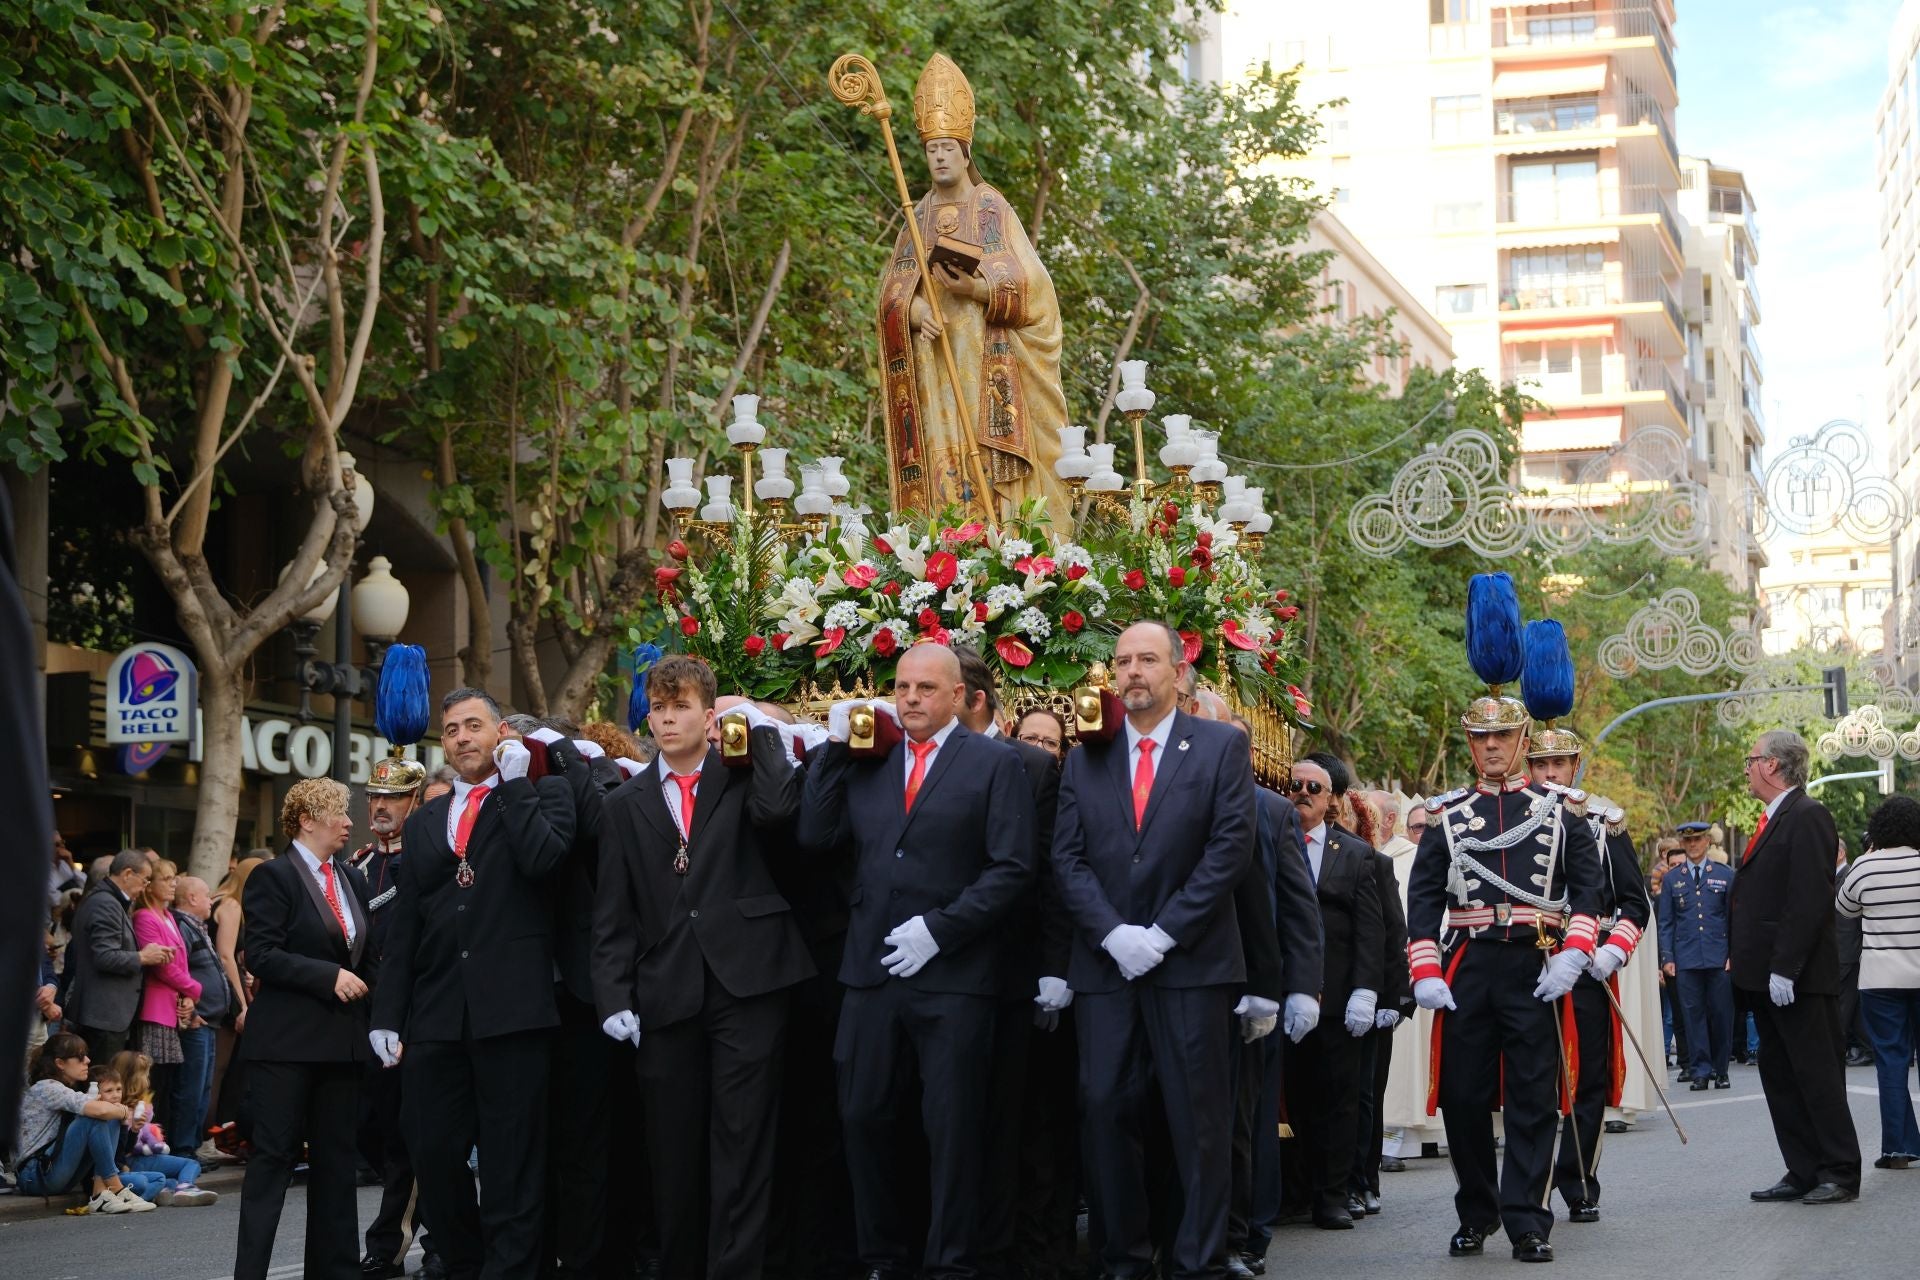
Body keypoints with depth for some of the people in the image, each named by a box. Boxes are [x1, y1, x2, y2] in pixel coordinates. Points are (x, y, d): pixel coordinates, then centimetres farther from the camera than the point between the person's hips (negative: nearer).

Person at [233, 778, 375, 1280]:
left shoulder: (353, 880, 16)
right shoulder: (273, 877, -5)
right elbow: (261, 954, -14)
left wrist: (362, 985, 6)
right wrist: (329, 976, -18)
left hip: (343, 1040, 7)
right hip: (288, 1041, -6)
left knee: (335, 1157, 9)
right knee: (274, 1154, -5)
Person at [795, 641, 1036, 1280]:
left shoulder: (995, 763, 0)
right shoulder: (864, 759, 13)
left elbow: (1012, 868, -7)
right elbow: (815, 837, 4)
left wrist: (938, 929, -14)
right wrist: (835, 746, 2)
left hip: (953, 974, -4)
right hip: (872, 971, 4)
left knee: (952, 1128, 2)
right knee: (866, 1121, 7)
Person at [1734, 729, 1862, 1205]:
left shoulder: (1807, 817, -13)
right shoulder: (1774, 821, 18)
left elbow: (1810, 899, -21)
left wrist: (1785, 968, -23)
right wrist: (1749, 966, 16)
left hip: (1797, 979, -10)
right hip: (1767, 975, 10)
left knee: (1817, 1075, -4)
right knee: (1779, 1075, 11)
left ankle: (1840, 1174, 2)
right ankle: (1803, 1172, 16)